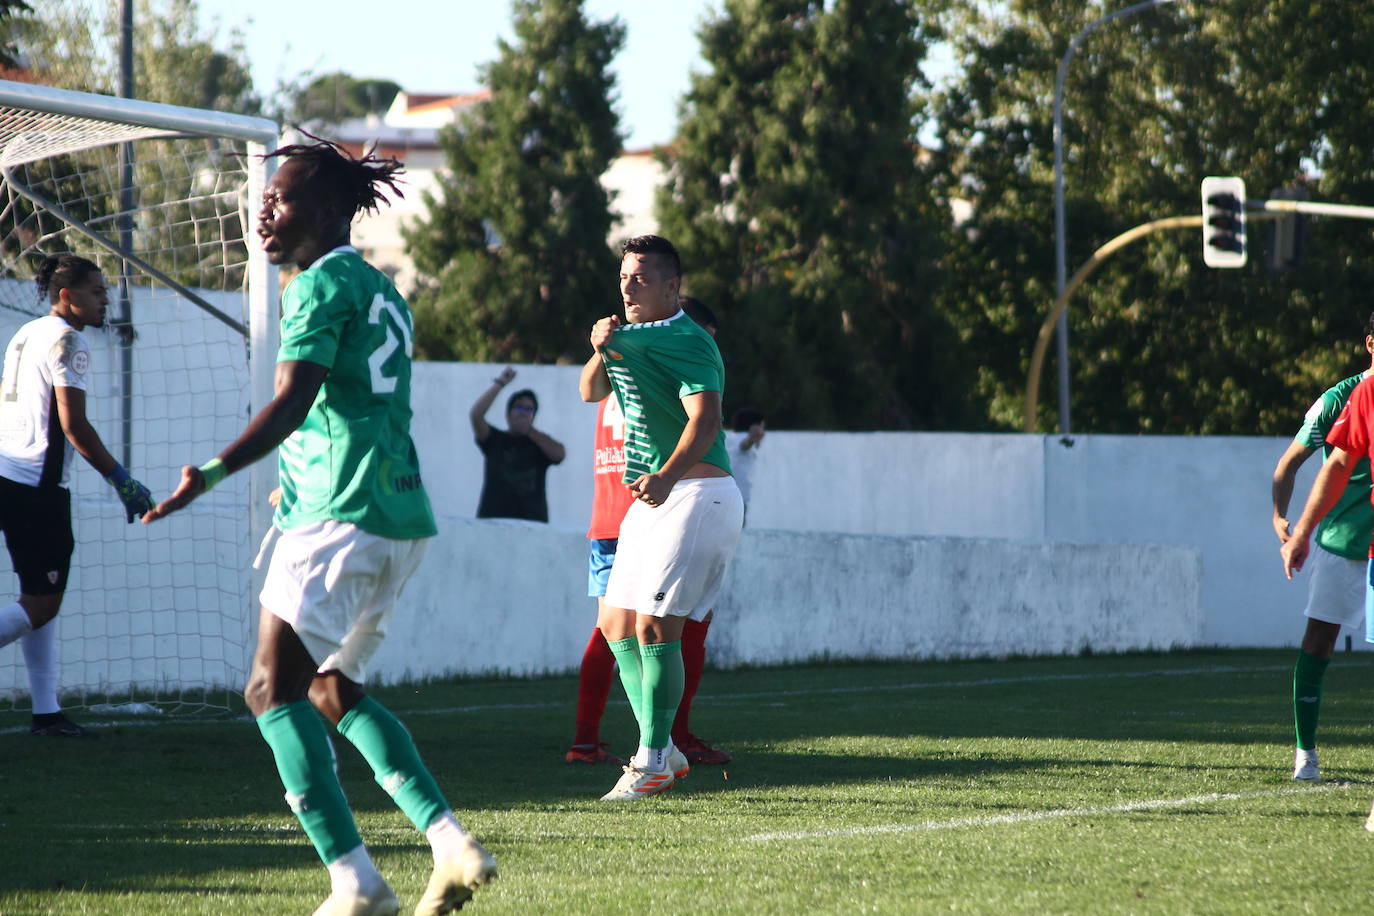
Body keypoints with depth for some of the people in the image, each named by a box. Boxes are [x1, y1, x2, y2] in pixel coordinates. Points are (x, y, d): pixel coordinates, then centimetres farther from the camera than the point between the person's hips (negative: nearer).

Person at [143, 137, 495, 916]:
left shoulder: (324, 285, -8)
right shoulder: (382, 290, 20)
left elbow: (292, 404, -20)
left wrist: (210, 474, -30)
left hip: (340, 514, -9)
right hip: (401, 515, 10)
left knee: (274, 690, -8)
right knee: (332, 686, 19)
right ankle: (451, 842, 8)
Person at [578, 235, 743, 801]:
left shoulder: (688, 343, -14)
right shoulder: (630, 333, 16)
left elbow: (705, 419, -28)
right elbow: (590, 392, 19)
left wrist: (666, 477, -44)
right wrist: (601, 351, -3)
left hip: (696, 494, -10)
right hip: (653, 499, 10)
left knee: (654, 626, -16)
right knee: (617, 625, 10)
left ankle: (652, 763, -11)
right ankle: (664, 751, 18)